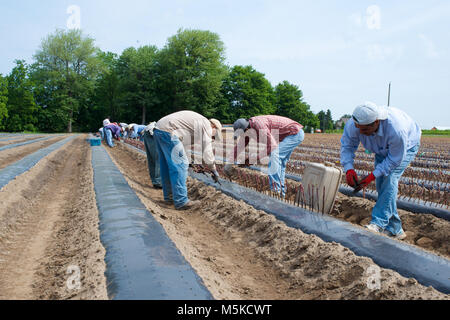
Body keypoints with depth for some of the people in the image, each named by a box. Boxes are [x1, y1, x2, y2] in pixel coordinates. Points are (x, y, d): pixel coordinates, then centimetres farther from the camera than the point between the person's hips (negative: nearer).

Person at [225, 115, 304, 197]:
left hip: (295, 133, -10)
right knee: (280, 162, 12)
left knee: (274, 154, -19)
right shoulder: (248, 127, 1)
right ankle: (281, 192, 18)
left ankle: (275, 190, -16)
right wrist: (230, 163, 13)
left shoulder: (259, 126, -29)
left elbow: (272, 146, -29)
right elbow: (239, 145, 11)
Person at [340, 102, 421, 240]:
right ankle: (395, 230, 9)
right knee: (381, 185, -1)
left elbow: (395, 159, -32)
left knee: (389, 179, -26)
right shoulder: (353, 124, -32)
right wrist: (349, 169, -31)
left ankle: (378, 224, -27)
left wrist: (373, 175, -35)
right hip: (383, 150, 6)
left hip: (406, 146, -5)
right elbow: (346, 146, -18)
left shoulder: (396, 130, -45)